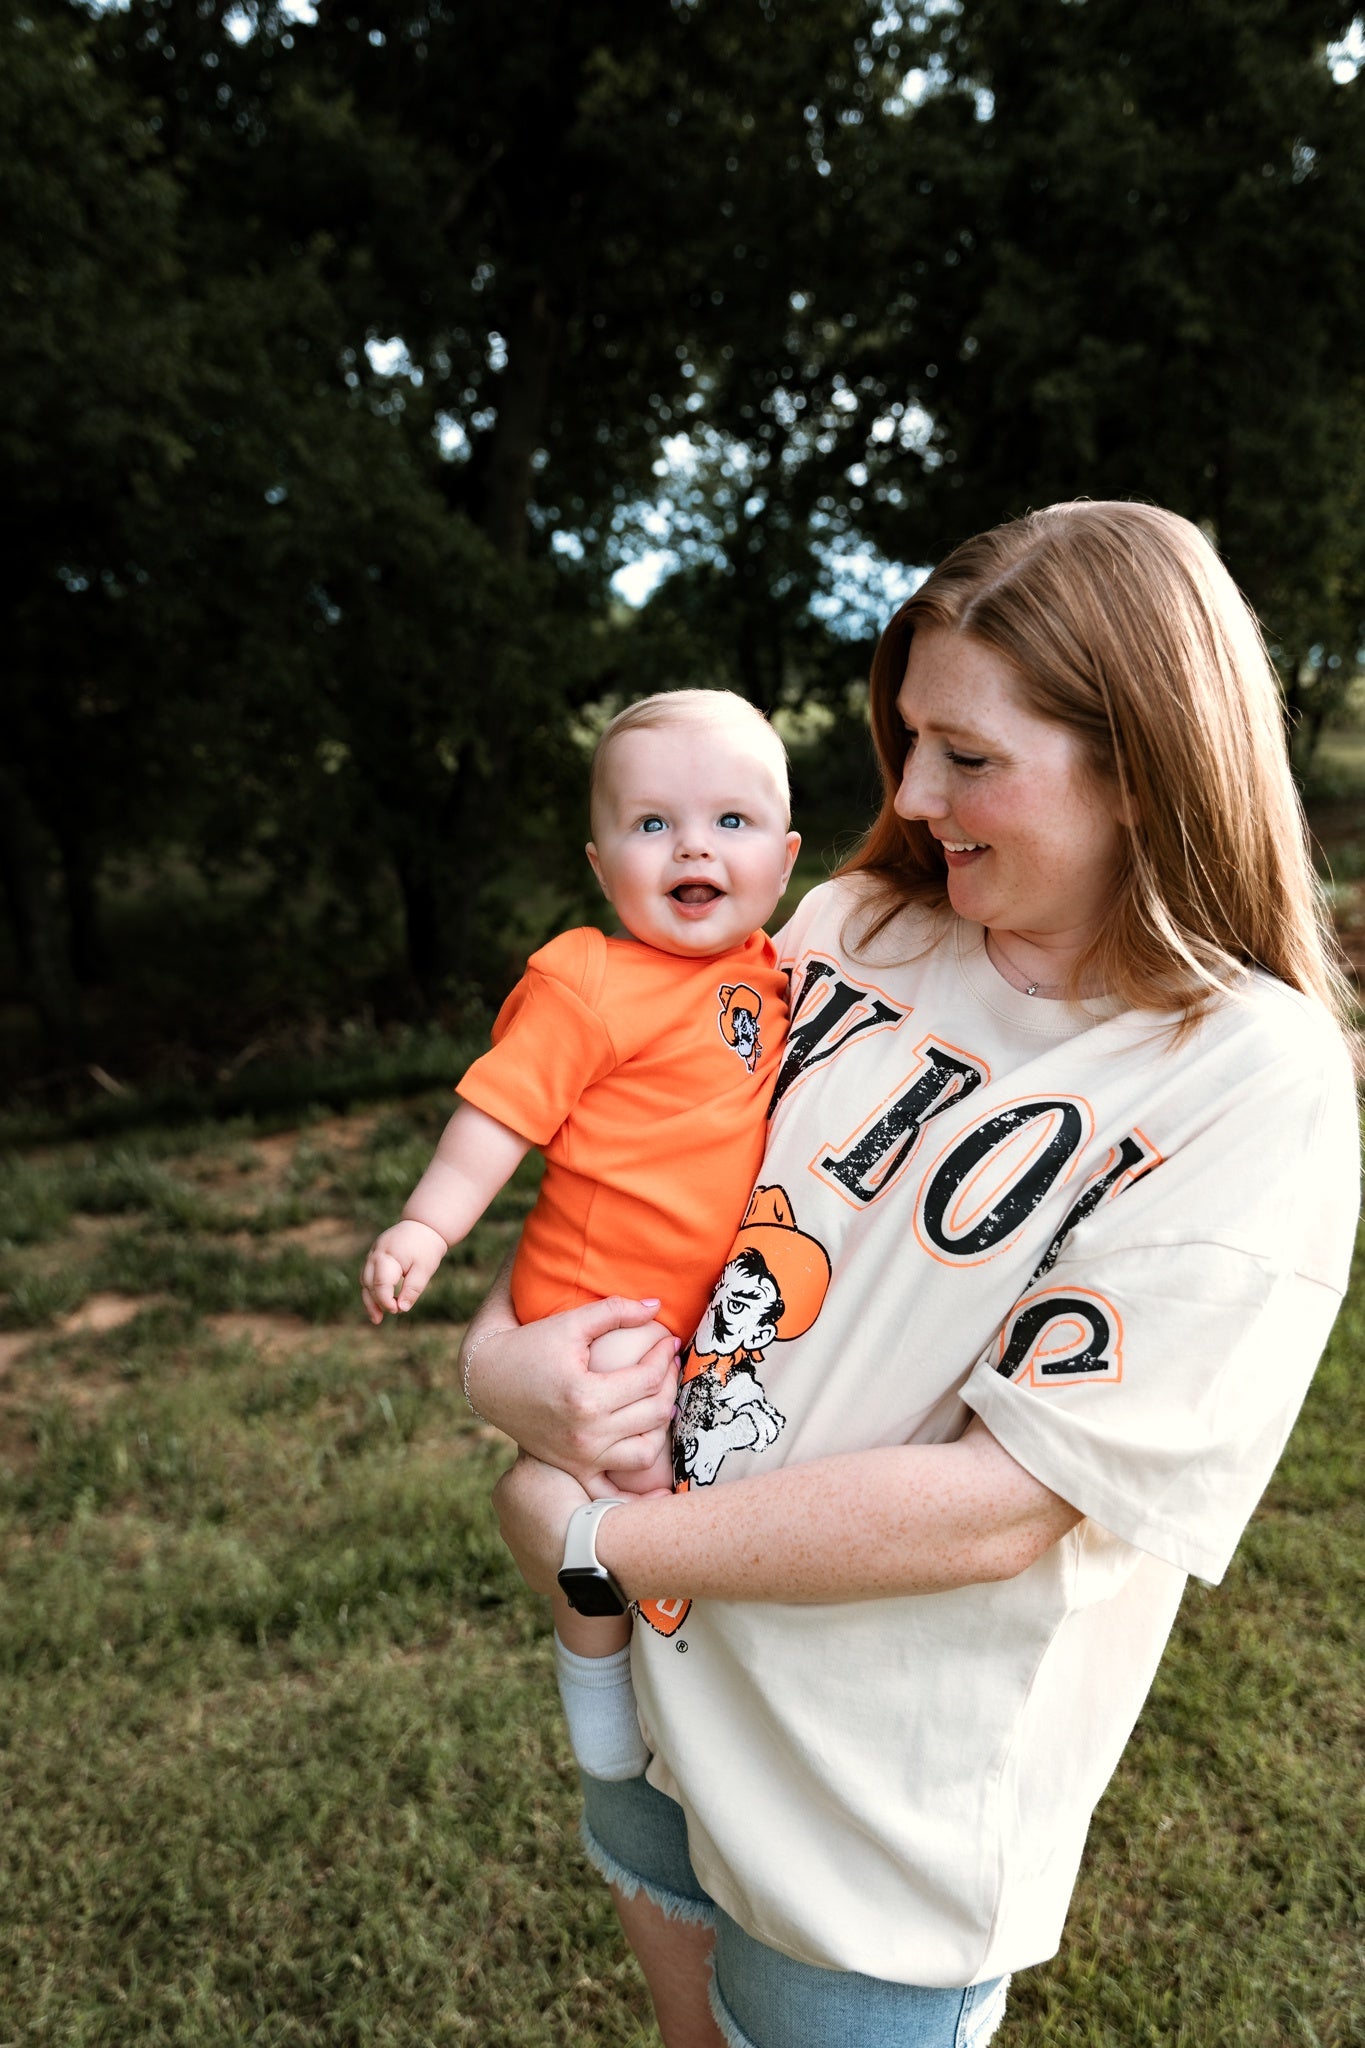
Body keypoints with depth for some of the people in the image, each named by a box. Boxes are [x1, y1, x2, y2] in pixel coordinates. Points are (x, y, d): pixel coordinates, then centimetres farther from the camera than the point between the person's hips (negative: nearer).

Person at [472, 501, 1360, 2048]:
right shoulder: (850, 931, -5)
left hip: (890, 1798, -4)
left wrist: (587, 1539, -20)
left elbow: (1000, 1503, -26)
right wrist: (499, 1345, -17)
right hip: (666, 1661, 5)